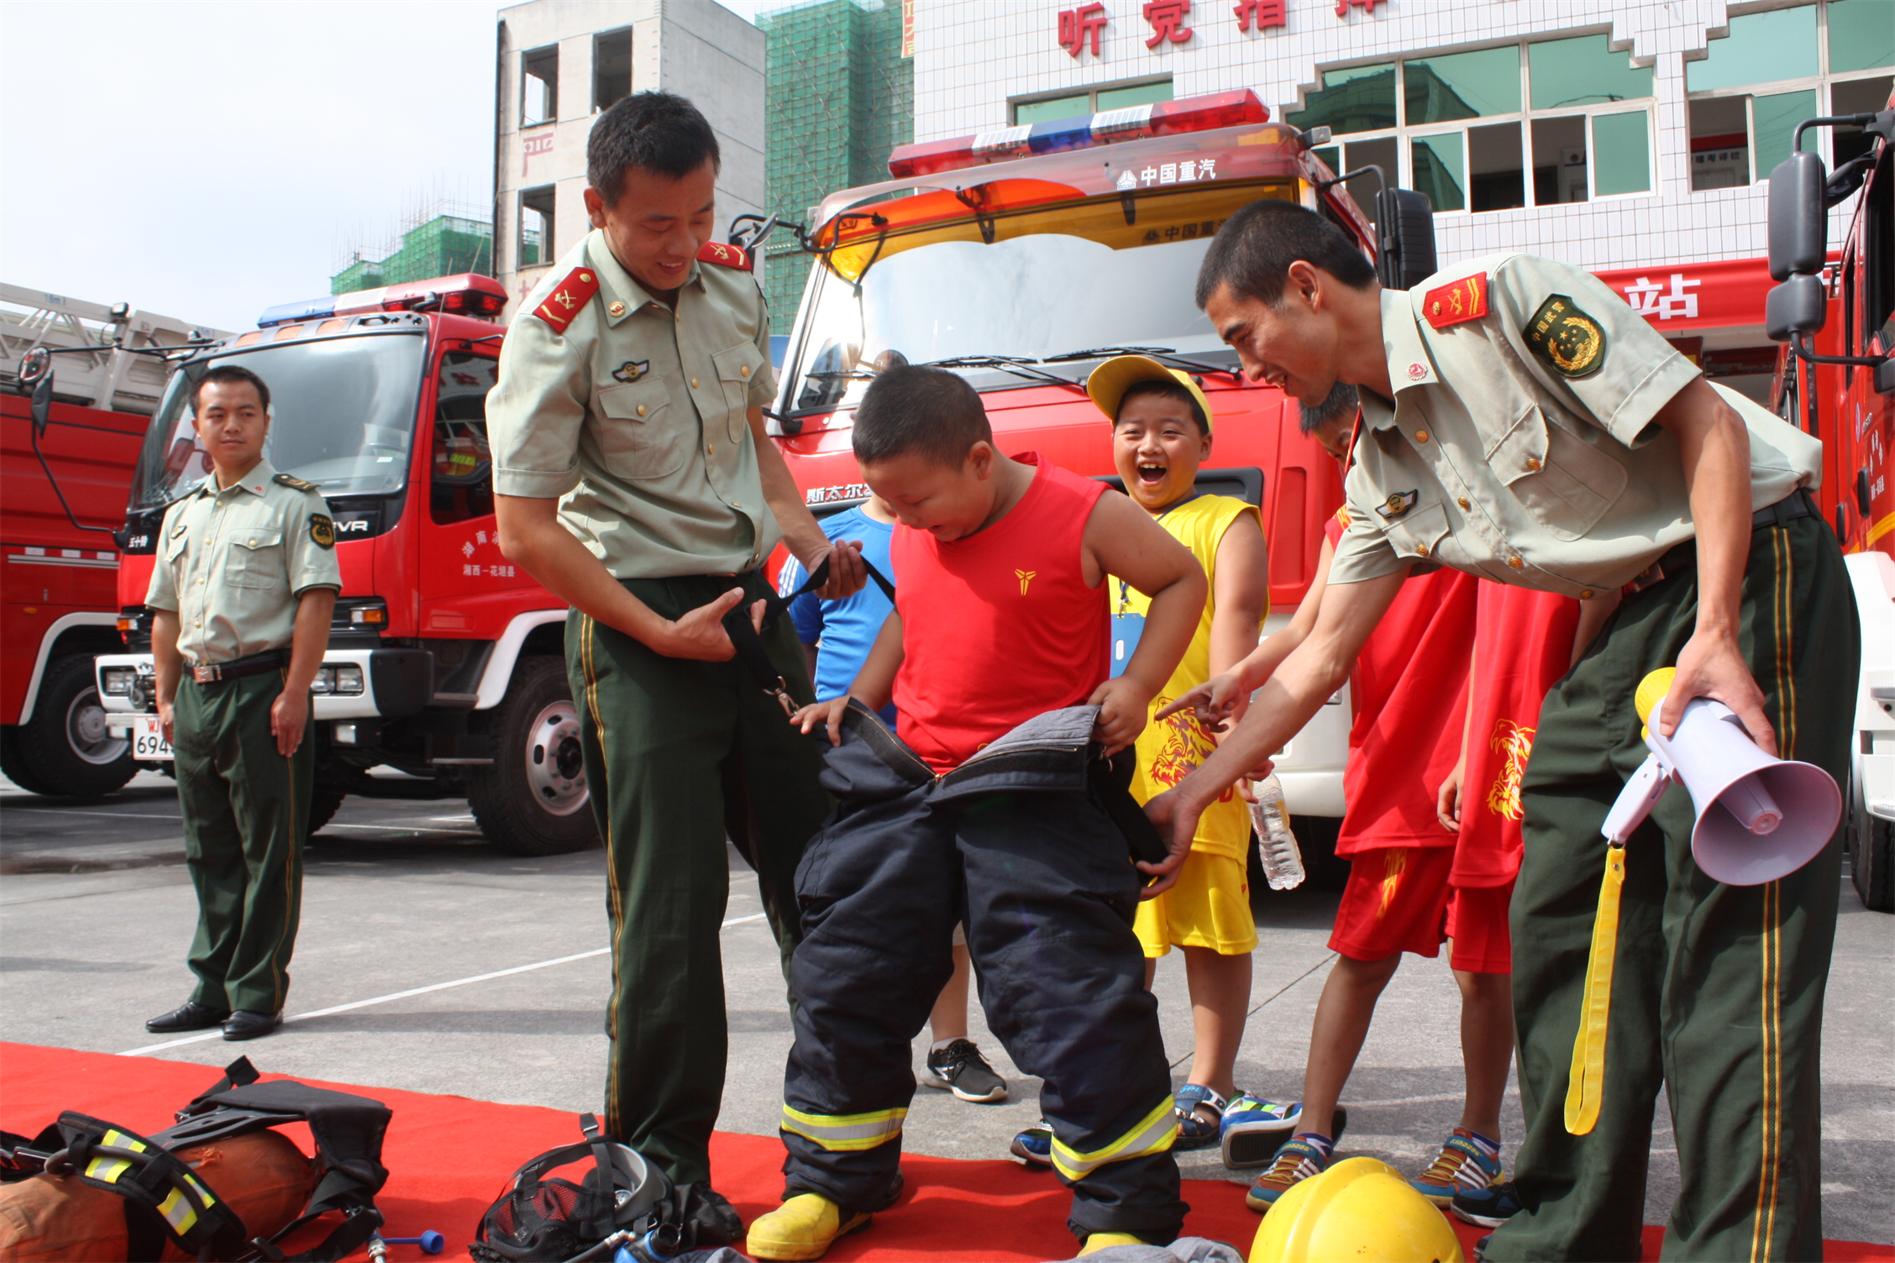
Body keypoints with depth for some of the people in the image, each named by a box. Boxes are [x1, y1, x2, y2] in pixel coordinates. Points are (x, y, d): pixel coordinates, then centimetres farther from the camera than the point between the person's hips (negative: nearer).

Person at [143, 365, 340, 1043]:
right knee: (209, 852, 12)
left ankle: (258, 995, 4)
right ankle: (212, 988, 20)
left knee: (269, 850, -2)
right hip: (196, 693, 7)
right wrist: (167, 697, 12)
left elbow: (315, 600, -10)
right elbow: (166, 614, 21)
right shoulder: (182, 514, 18)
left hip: (262, 688, -7)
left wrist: (293, 694, -17)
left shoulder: (294, 502, -2)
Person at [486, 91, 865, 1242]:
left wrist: (810, 542, 5)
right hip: (640, 628, -6)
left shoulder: (734, 284, 6)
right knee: (672, 906, -5)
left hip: (753, 602, 7)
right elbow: (528, 531, -13)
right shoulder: (563, 328, -13)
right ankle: (662, 1168, 10)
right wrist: (663, 634, -15)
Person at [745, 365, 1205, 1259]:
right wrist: (857, 699, 13)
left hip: (1031, 794, -6)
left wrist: (1135, 687, -9)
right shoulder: (911, 540, 6)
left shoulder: (1083, 516, -11)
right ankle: (832, 1181, 29)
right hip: (904, 784, 6)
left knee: (1074, 997, -9)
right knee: (846, 980, 9)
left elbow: (1182, 580, 2)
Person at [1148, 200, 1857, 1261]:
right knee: (1559, 923, 5)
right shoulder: (1380, 463, 10)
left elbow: (1709, 426, -15)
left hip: (1747, 576, -8)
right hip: (1629, 620, 8)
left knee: (1728, 935, -13)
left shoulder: (1493, 300, -13)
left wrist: (1713, 636, -25)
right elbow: (1319, 658, 13)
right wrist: (1192, 796, 11)